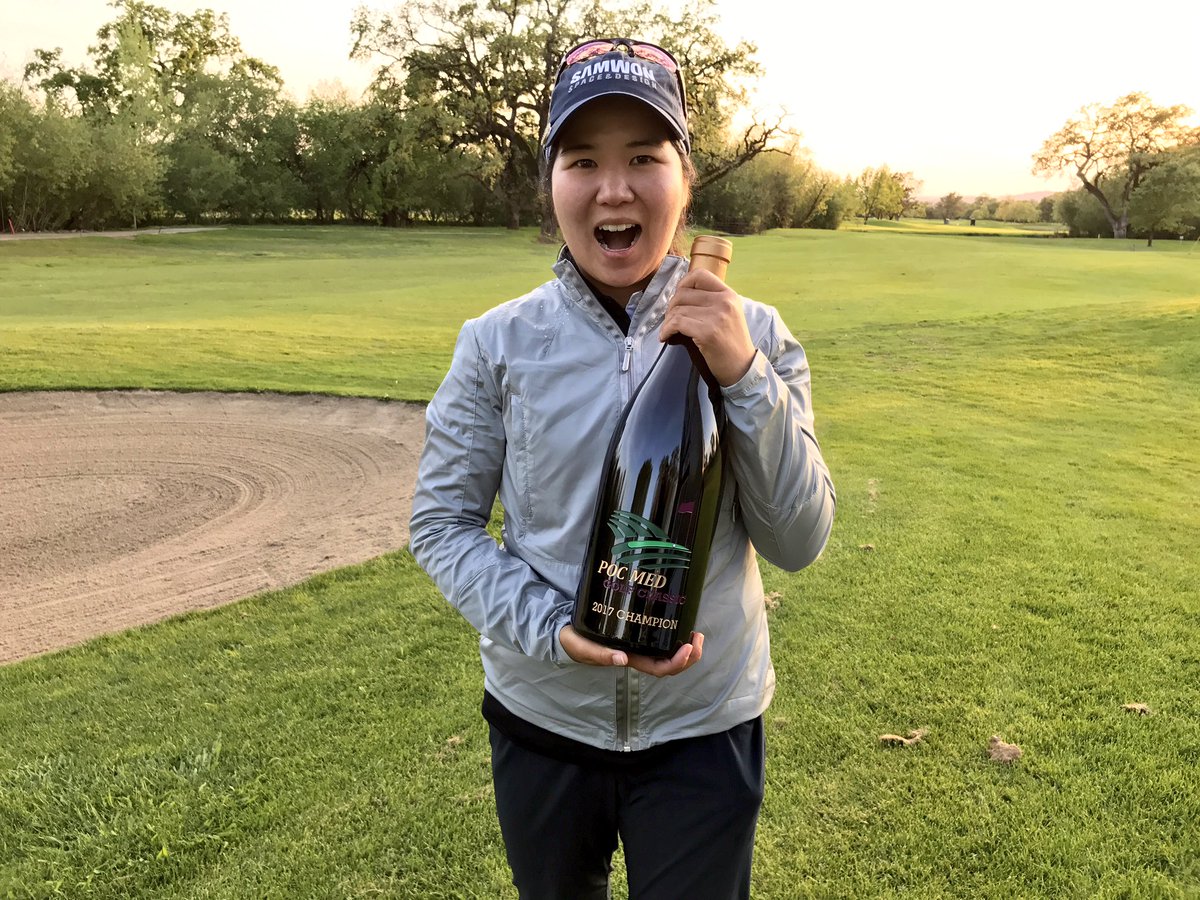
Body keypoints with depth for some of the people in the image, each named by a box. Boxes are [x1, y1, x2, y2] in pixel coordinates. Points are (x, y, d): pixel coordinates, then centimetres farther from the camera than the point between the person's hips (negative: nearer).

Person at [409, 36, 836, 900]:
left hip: (705, 728, 0)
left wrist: (745, 377, -23)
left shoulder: (755, 337, -9)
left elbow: (800, 543, -9)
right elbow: (442, 521, -5)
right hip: (542, 718, 1)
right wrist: (549, 628, -20)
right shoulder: (499, 343, -10)